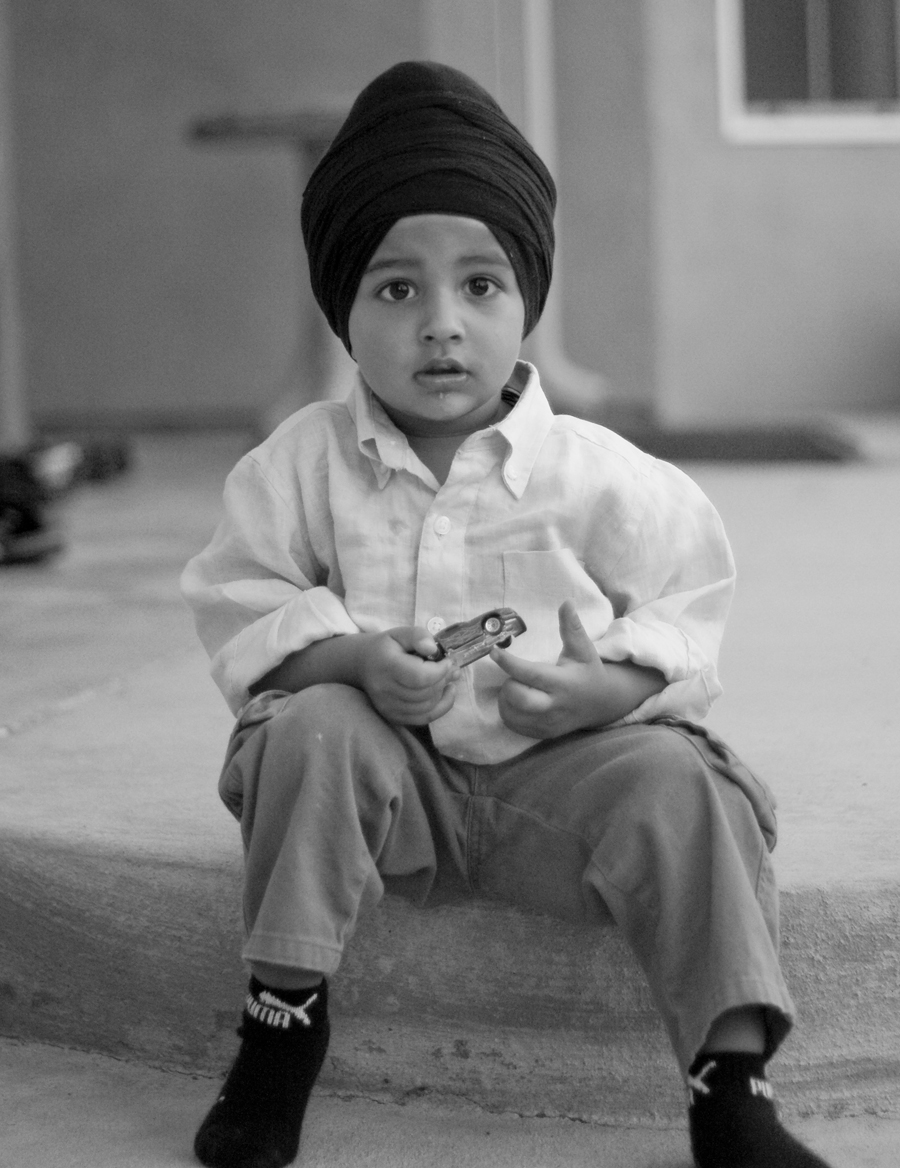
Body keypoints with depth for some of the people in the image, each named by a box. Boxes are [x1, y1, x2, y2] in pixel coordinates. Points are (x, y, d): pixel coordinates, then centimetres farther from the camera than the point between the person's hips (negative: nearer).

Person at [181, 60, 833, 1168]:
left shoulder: (597, 473, -7)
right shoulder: (302, 462, -4)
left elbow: (684, 607, 0)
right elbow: (241, 604, -2)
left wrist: (610, 686, -21)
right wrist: (353, 657, -21)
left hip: (559, 761, -1)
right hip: (393, 773, 1)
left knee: (675, 781, -27)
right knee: (312, 727, -28)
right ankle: (282, 1017, -12)